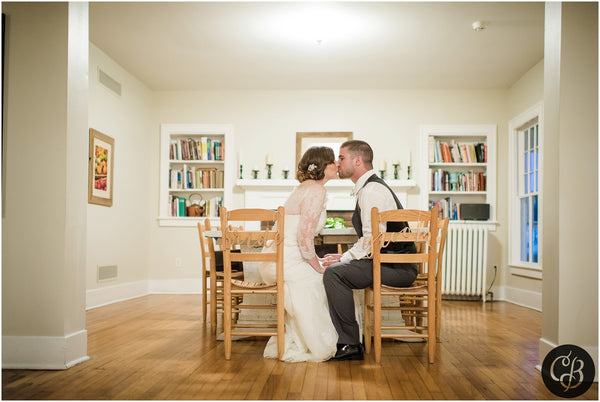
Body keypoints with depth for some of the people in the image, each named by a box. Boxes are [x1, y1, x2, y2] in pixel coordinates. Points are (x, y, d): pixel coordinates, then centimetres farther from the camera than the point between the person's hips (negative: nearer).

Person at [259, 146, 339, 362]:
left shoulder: (305, 187, 17)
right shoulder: (317, 190, -14)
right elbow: (304, 237, -22)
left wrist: (317, 261, 13)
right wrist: (318, 267, -9)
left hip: (279, 259, 10)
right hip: (285, 263, -10)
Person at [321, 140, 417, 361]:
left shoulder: (372, 190, -16)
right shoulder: (367, 188, 17)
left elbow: (372, 239, -24)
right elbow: (369, 238, 21)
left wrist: (344, 258, -14)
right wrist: (345, 256, 10)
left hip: (396, 267, -10)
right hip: (388, 262, 11)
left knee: (334, 273, -22)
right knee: (333, 267, 9)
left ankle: (350, 344, -14)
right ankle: (340, 338, 8)